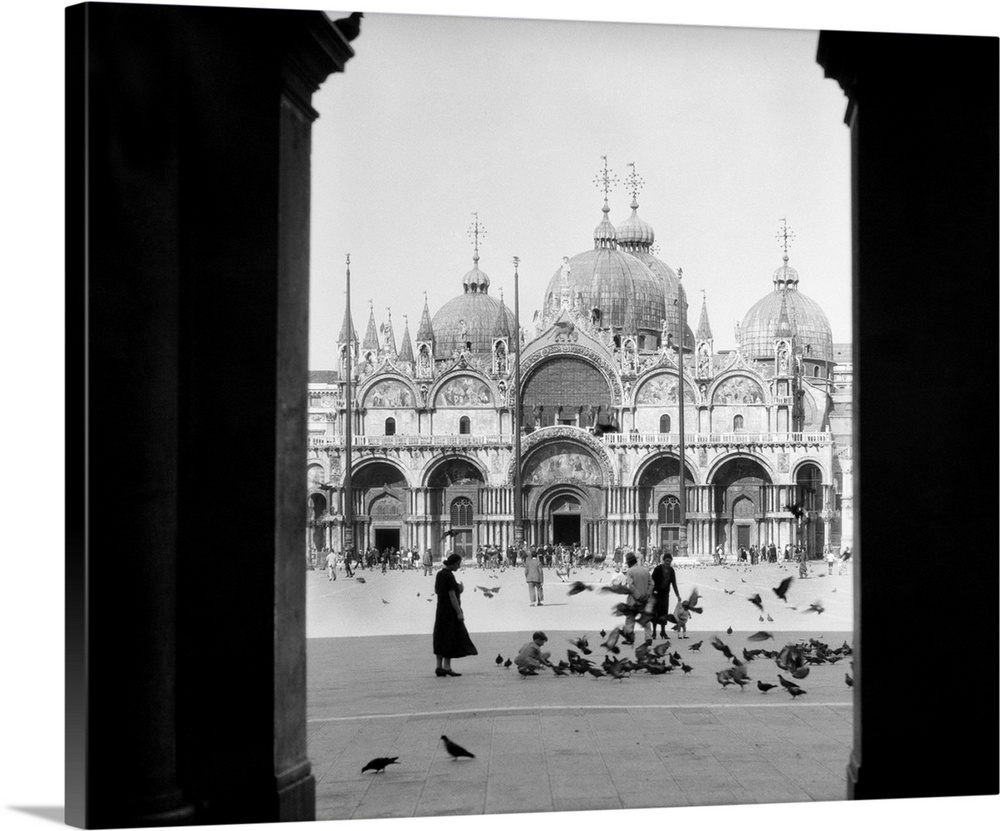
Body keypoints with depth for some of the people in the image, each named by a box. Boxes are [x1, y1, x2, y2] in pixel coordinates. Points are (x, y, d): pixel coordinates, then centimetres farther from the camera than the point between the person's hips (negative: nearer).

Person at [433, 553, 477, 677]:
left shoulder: (440, 574, 10)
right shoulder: (449, 576, -16)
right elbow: (452, 596, -19)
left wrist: (458, 589, 12)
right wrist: (459, 613, -18)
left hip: (440, 610, 9)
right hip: (450, 611, -9)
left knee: (440, 638, 9)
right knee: (451, 637, -3)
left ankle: (439, 666, 10)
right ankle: (447, 666, -2)